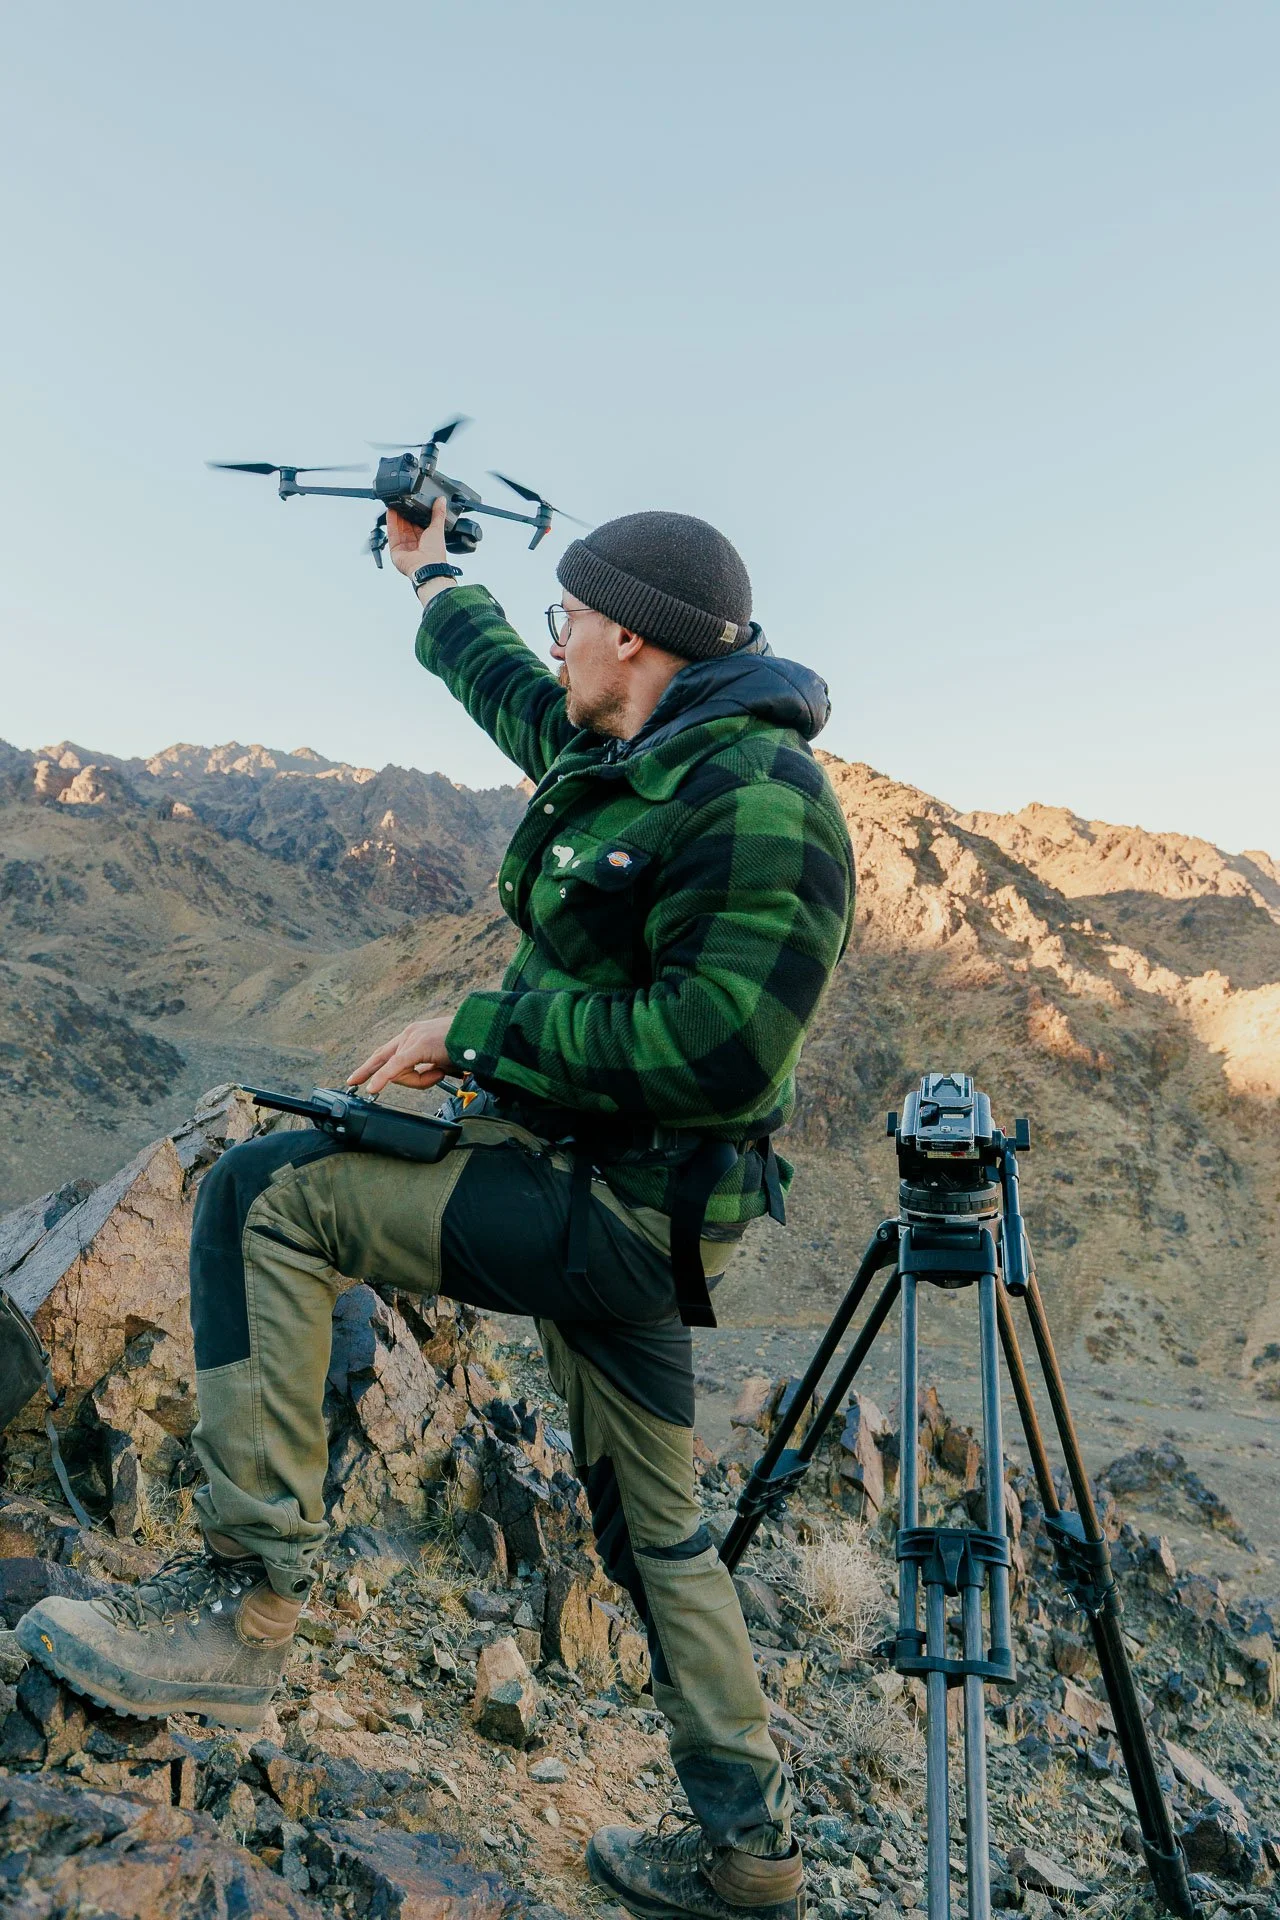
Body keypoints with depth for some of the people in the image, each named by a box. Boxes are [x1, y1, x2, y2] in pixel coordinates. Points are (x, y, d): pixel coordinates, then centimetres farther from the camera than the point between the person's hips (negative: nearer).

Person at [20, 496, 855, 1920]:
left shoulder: (758, 798, -18)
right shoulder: (618, 756, 11)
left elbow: (716, 1051, -27)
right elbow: (502, 681, 30)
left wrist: (478, 1031, -20)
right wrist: (427, 570, 45)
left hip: (610, 1210, -10)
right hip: (620, 1209, 10)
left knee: (259, 1194, -11)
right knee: (652, 1523, 19)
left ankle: (246, 1600, -5)